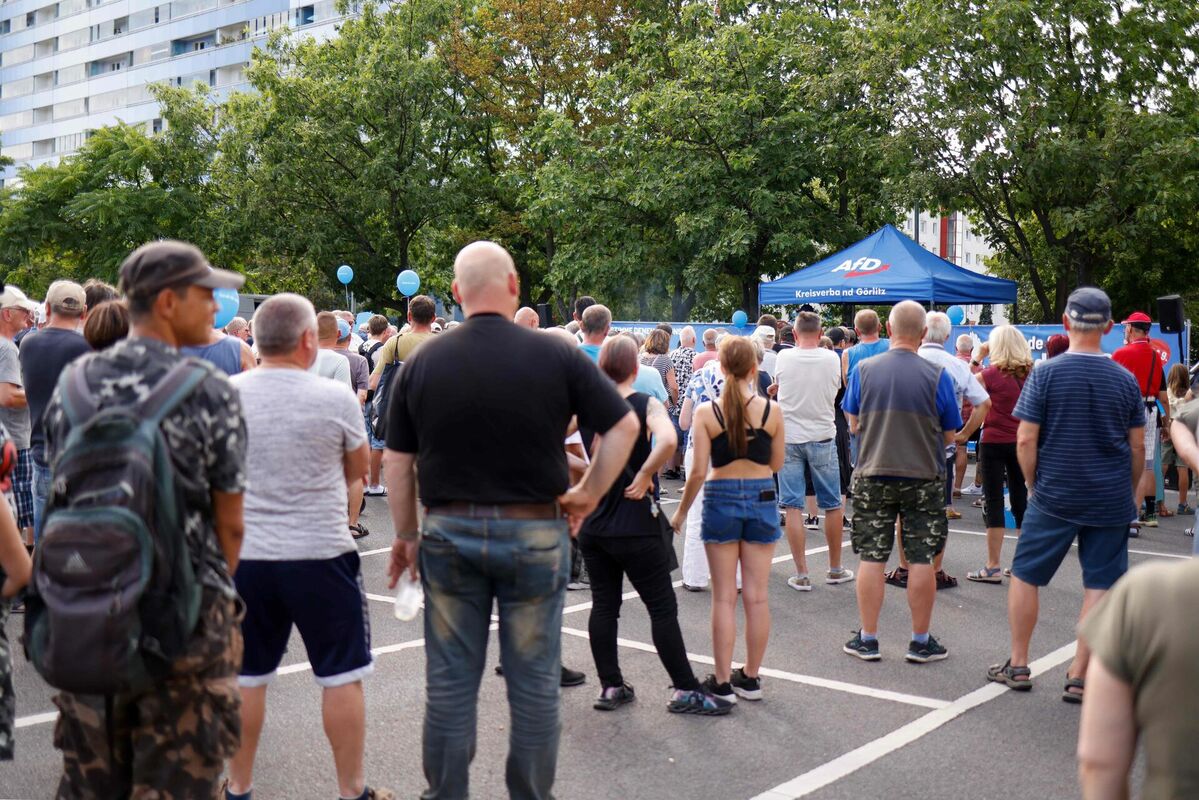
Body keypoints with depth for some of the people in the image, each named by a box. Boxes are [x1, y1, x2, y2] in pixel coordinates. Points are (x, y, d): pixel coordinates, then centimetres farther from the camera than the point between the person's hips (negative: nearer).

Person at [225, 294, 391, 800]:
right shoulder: (336, 398, -11)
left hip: (245, 554, 3)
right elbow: (357, 471, 4)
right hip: (321, 554, -3)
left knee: (246, 676, 15)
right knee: (342, 676, 9)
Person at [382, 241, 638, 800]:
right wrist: (588, 495, 1)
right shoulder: (556, 356, -6)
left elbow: (397, 461, 3)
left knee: (449, 681, 11)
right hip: (535, 533, -1)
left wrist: (406, 535, 13)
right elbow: (624, 425, -6)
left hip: (449, 533, 2)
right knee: (535, 681, 10)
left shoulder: (422, 363, -1)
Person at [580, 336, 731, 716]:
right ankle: (685, 690, 7)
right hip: (634, 527, -5)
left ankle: (610, 686, 18)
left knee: (603, 605, 13)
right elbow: (667, 440, -30)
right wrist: (644, 475, -18)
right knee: (663, 608, 2)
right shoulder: (647, 405, -11)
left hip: (592, 525, 5)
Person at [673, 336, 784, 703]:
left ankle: (722, 682, 10)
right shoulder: (771, 410, -5)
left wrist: (681, 511, 4)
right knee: (756, 596, 8)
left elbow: (698, 470, -8)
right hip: (762, 498, 1)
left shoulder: (706, 413, -8)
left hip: (721, 499, -1)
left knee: (724, 596, 5)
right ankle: (750, 678, 19)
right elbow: (776, 463, 6)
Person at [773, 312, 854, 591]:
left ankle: (801, 575, 1)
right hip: (822, 438, 0)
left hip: (788, 439, 0)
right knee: (833, 506, 13)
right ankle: (835, 569, 23)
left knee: (793, 507, 3)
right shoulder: (832, 359, -5)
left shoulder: (783, 358, -6)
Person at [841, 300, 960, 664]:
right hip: (923, 477, -1)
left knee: (871, 557, 7)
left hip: (873, 475, 1)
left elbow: (853, 423, 6)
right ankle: (921, 641, 15)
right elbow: (950, 435, -1)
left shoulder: (863, 369, -5)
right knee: (921, 560, 7)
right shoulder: (937, 375, -8)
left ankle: (867, 639, 15)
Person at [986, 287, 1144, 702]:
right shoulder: (1125, 380, -1)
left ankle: (1018, 665, 19)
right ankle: (1079, 677, 8)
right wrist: (1129, 494, 16)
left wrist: (1034, 485, 4)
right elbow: (1137, 446, 4)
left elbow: (1026, 440, -10)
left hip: (1054, 498, -2)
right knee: (1100, 586, 7)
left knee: (1025, 575, 12)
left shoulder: (1045, 374, -9)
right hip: (1110, 503, 2)